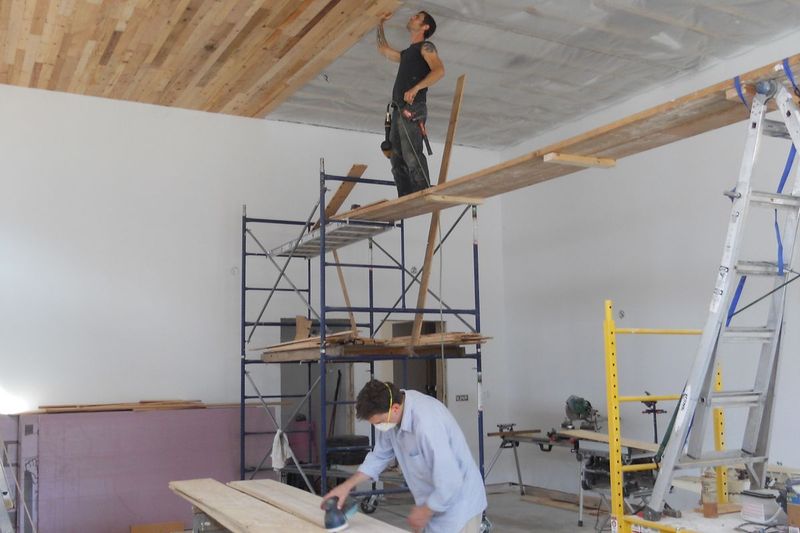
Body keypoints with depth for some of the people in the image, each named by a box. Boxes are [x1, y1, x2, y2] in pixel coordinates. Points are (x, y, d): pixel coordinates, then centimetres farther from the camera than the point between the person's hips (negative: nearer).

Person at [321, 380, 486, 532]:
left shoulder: (426, 424, -34)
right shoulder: (389, 413, -8)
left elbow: (450, 482, -30)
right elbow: (380, 456, 8)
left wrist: (424, 512, -14)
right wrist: (347, 486, -1)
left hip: (458, 505, -8)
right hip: (435, 501, 8)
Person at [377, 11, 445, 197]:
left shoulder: (426, 46, 7)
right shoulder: (407, 54, 31)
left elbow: (439, 70, -11)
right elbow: (383, 49, 47)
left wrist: (416, 88, -22)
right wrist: (380, 24, 41)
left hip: (412, 109, -8)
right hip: (399, 111, 8)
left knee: (411, 156, -22)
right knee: (398, 160, -3)